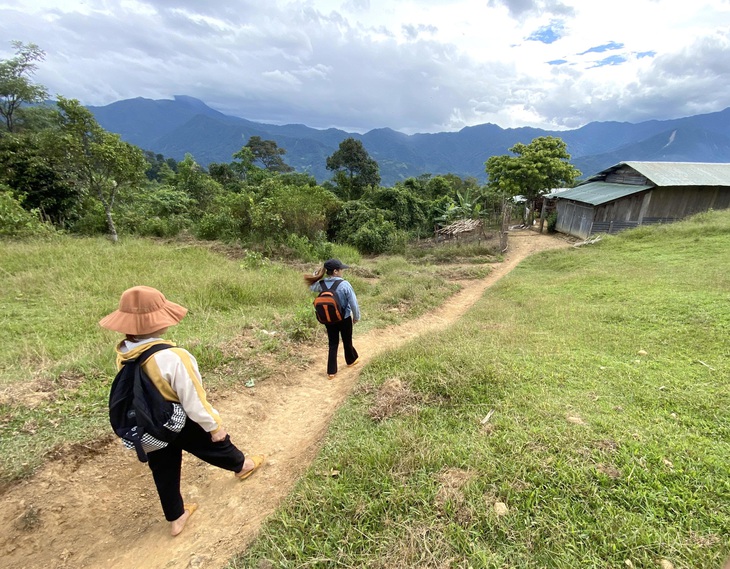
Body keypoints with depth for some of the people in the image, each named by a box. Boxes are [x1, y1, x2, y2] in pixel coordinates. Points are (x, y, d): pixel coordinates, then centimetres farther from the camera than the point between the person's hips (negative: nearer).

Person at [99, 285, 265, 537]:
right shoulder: (173, 357, -37)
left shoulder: (123, 354, -15)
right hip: (183, 424, -5)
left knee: (164, 472, 23)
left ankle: (176, 518, 45)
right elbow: (193, 400, -27)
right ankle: (242, 466, 51)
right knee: (216, 444, 23)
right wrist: (214, 425, -12)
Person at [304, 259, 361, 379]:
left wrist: (317, 274, 5)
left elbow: (311, 287, 16)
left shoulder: (321, 284, -10)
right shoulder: (344, 284, -22)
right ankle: (351, 360, 46)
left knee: (333, 344, 14)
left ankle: (331, 371, 17)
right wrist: (356, 317, 1)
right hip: (344, 319, -3)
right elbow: (353, 303, -15)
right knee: (347, 341, 21)